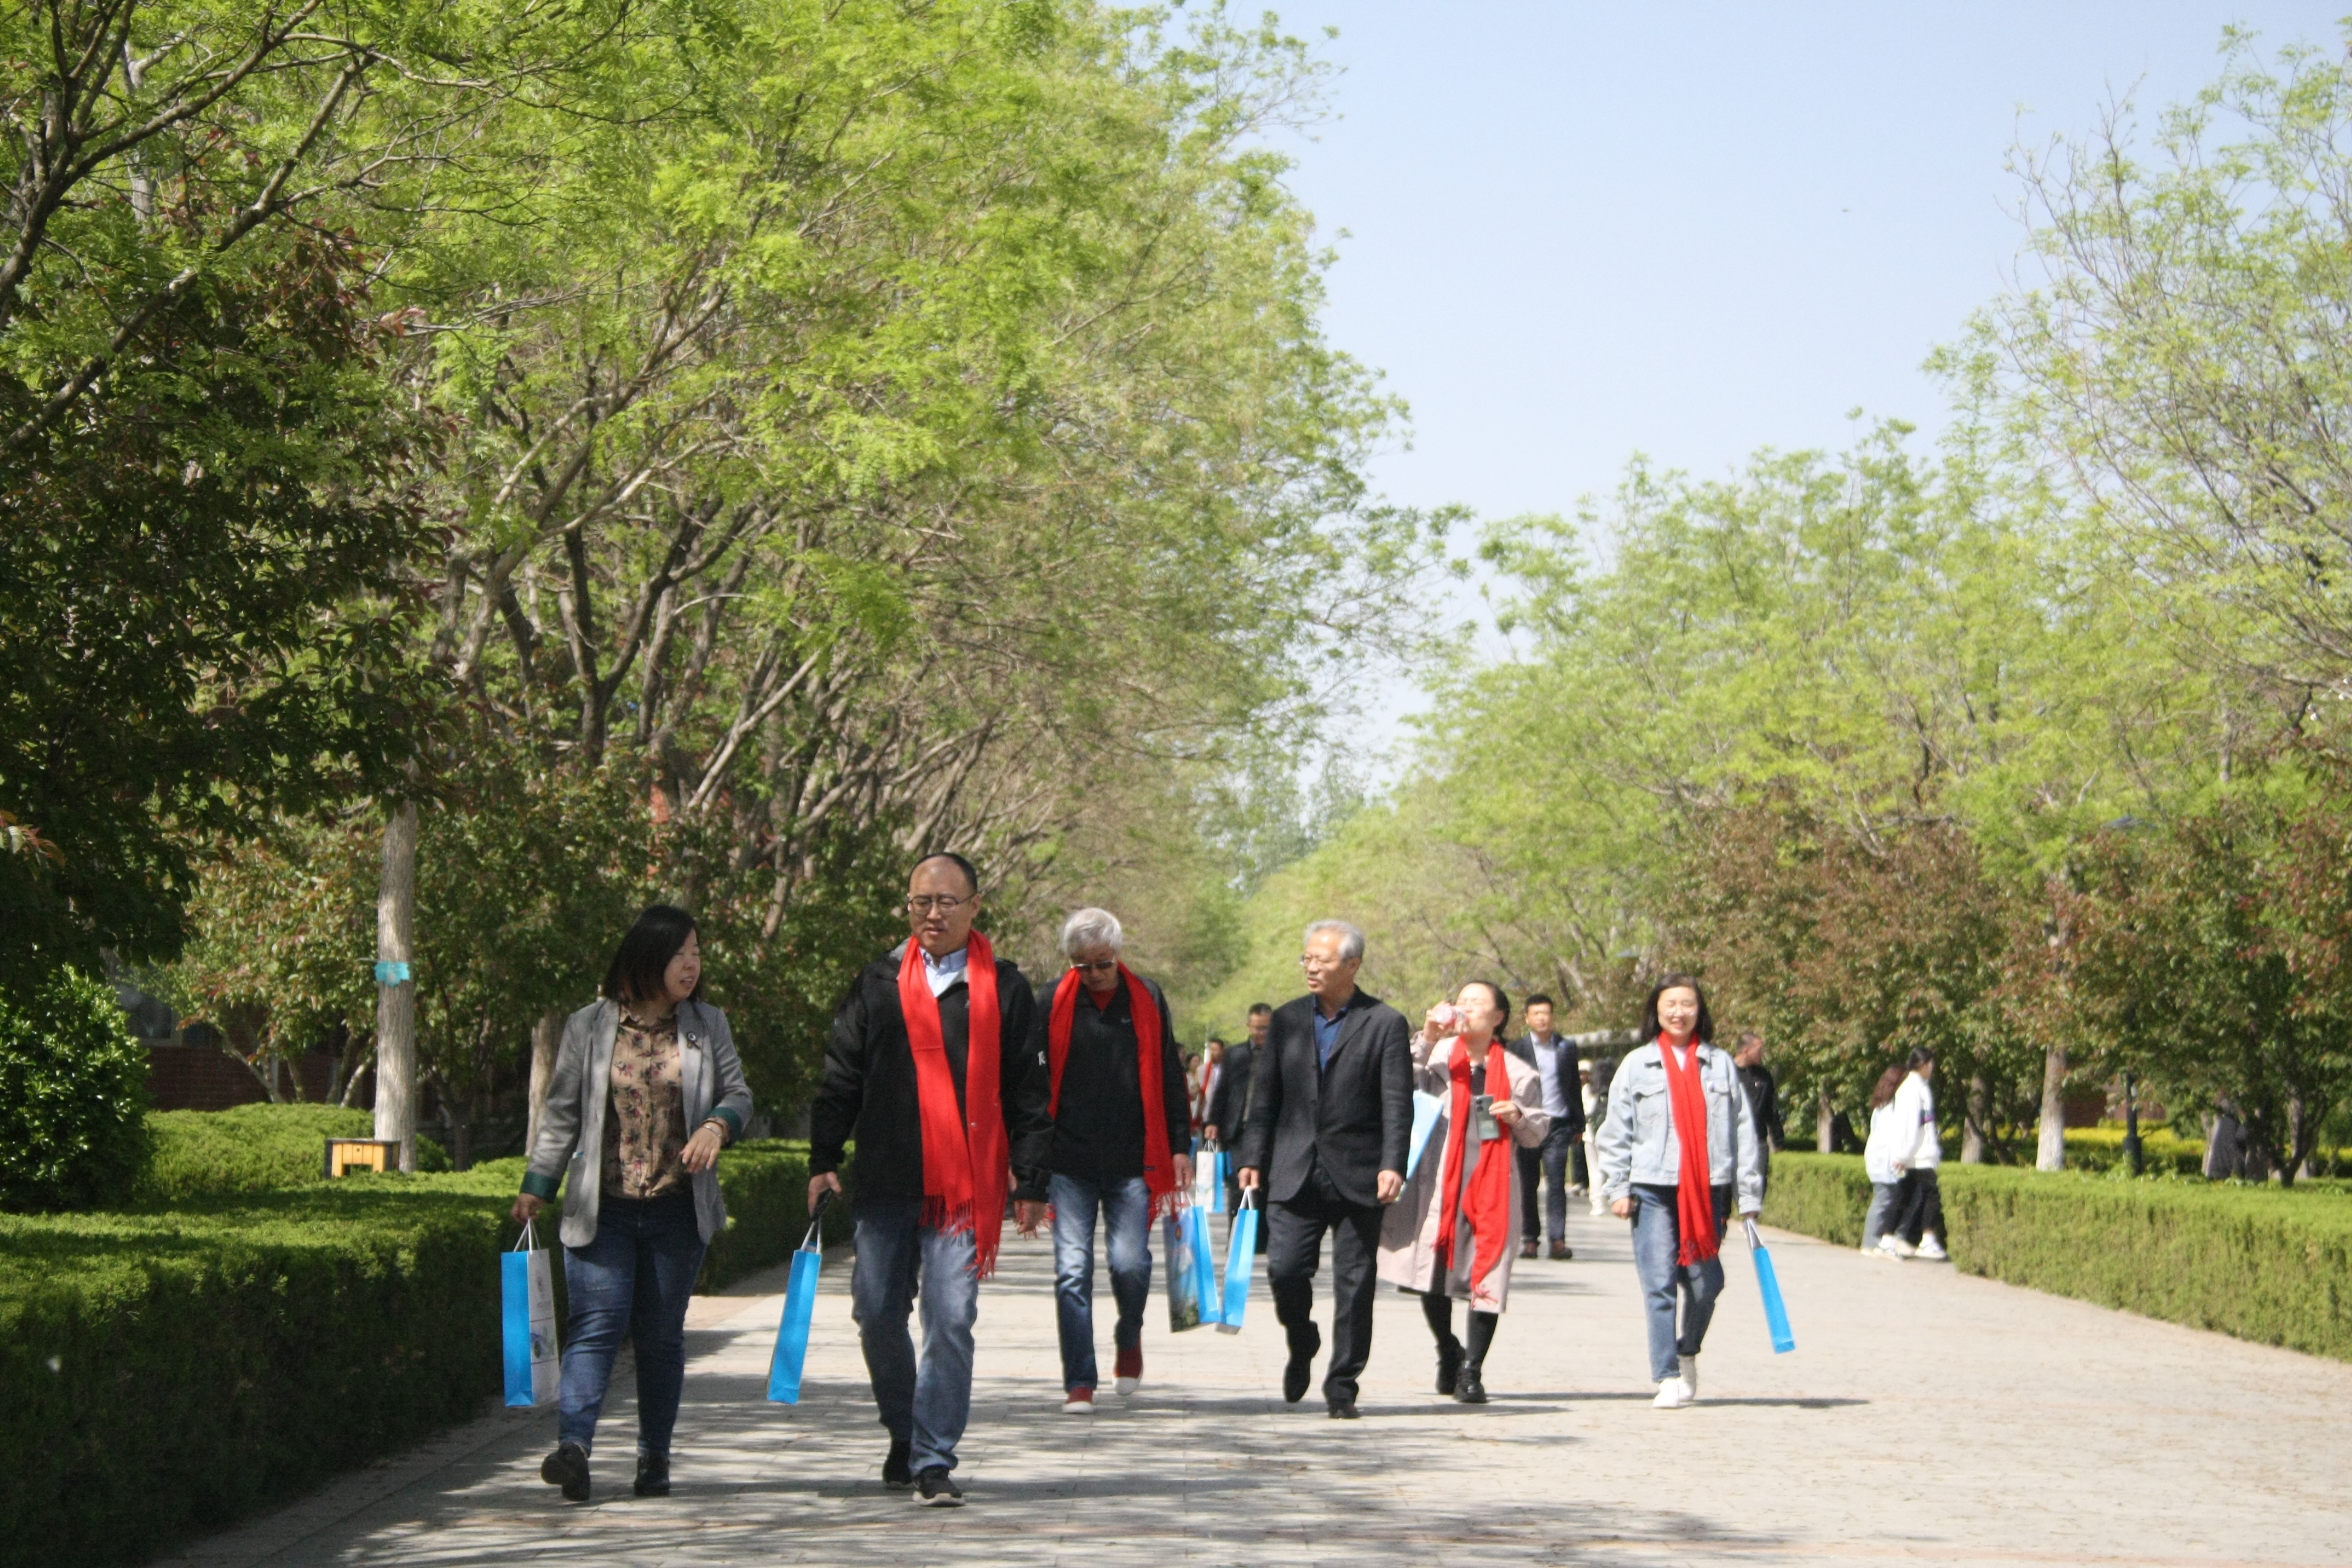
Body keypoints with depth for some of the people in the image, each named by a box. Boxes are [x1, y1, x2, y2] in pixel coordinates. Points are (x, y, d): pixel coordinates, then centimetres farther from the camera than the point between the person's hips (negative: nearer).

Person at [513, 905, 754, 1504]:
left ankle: (654, 1456, 15)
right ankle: (574, 1444, -23)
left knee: (662, 1334, 7)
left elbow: (738, 1092, 9)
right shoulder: (588, 1027, 4)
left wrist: (717, 1126, -13)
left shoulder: (708, 1026, 9)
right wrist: (536, 1185, 6)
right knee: (596, 1323, -13)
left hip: (678, 1208, 2)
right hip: (602, 1208, -2)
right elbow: (562, 1113, 8)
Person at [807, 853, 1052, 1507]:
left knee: (951, 1322, -8)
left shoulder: (1003, 987, 5)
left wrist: (1031, 1180, 3)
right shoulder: (879, 983, 9)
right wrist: (824, 1158, 2)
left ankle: (934, 1461, -2)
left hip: (967, 1184, -2)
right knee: (878, 1315, 6)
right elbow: (841, 1078, 10)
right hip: (885, 1182, 2)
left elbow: (1026, 1092, 6)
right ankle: (905, 1435, 28)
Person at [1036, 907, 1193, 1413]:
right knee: (1073, 1271, -4)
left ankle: (1129, 1338, 26)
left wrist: (1180, 1147, 7)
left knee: (1130, 1263, -6)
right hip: (1069, 1162, 0)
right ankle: (1079, 1382, 3)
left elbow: (1169, 1079, 11)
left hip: (1132, 1162, 0)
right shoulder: (1054, 1003, 2)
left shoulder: (1148, 1001, 5)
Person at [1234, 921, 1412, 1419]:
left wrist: (1392, 1164, -16)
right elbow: (1264, 1095, 13)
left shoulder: (1385, 1024, 0)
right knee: (1285, 1269, -7)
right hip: (1295, 1173, 3)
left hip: (1357, 1176, -2)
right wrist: (1252, 1157, 4)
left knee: (1354, 1284, 0)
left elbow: (1398, 1103, -5)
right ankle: (1301, 1346, 22)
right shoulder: (1286, 1021, 12)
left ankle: (1342, 1387, 11)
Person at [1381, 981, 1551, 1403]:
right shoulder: (1437, 1056, 9)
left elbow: (1539, 1133, 15)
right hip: (1437, 1183, 0)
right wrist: (1426, 1040, -14)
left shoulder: (1518, 1073, 10)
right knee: (1432, 1276, 1)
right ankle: (1448, 1352, 25)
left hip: (1493, 1186, 0)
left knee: (1487, 1280, -5)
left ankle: (1471, 1369, 4)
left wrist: (1519, 1118, -6)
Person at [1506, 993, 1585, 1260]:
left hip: (1558, 1125, 0)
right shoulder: (1517, 1048, 7)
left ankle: (1558, 1240, -9)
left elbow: (1574, 1088, 14)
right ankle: (1529, 1239, 9)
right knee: (1527, 1185, 3)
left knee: (1557, 1183, -8)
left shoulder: (1566, 1048, 12)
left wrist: (1579, 1125, 12)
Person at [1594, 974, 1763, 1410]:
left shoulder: (1720, 1065, 10)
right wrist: (1618, 1189, -3)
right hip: (1653, 1189, -1)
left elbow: (1742, 1132, 9)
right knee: (1660, 1284, -6)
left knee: (1705, 1283, 1)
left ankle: (1688, 1353, 28)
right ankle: (1668, 1378, -3)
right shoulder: (1637, 1065, 7)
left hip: (1707, 1190, 1)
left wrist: (1748, 1194, 4)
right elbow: (1616, 1133, 6)